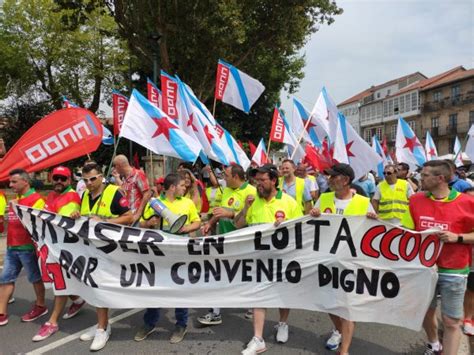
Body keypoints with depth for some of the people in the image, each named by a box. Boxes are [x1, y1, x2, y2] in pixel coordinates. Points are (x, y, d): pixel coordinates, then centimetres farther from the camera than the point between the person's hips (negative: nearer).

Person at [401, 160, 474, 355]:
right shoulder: (416, 200, -1)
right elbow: (404, 230, 4)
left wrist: (457, 237, -20)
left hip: (452, 272, -4)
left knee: (451, 321, 4)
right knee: (425, 312, 19)